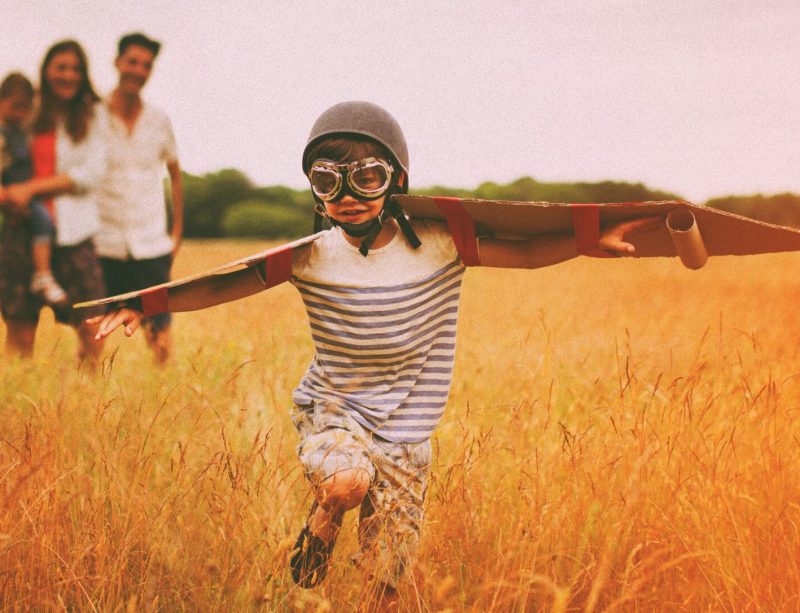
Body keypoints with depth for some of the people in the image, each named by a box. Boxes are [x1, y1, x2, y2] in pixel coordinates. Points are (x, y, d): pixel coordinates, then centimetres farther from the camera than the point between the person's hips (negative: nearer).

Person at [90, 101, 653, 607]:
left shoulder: (437, 245, -12)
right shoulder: (310, 258, -11)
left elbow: (527, 252, -9)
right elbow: (221, 287, -7)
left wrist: (593, 241, -24)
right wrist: (144, 306, -17)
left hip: (403, 434, 1)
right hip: (331, 409, 0)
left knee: (386, 581, 4)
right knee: (347, 481, -34)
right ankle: (322, 526, 2)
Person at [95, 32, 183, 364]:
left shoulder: (159, 119, 6)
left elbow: (175, 175, 17)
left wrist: (177, 233, 11)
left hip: (152, 247, 2)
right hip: (104, 246, -2)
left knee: (160, 336, -1)